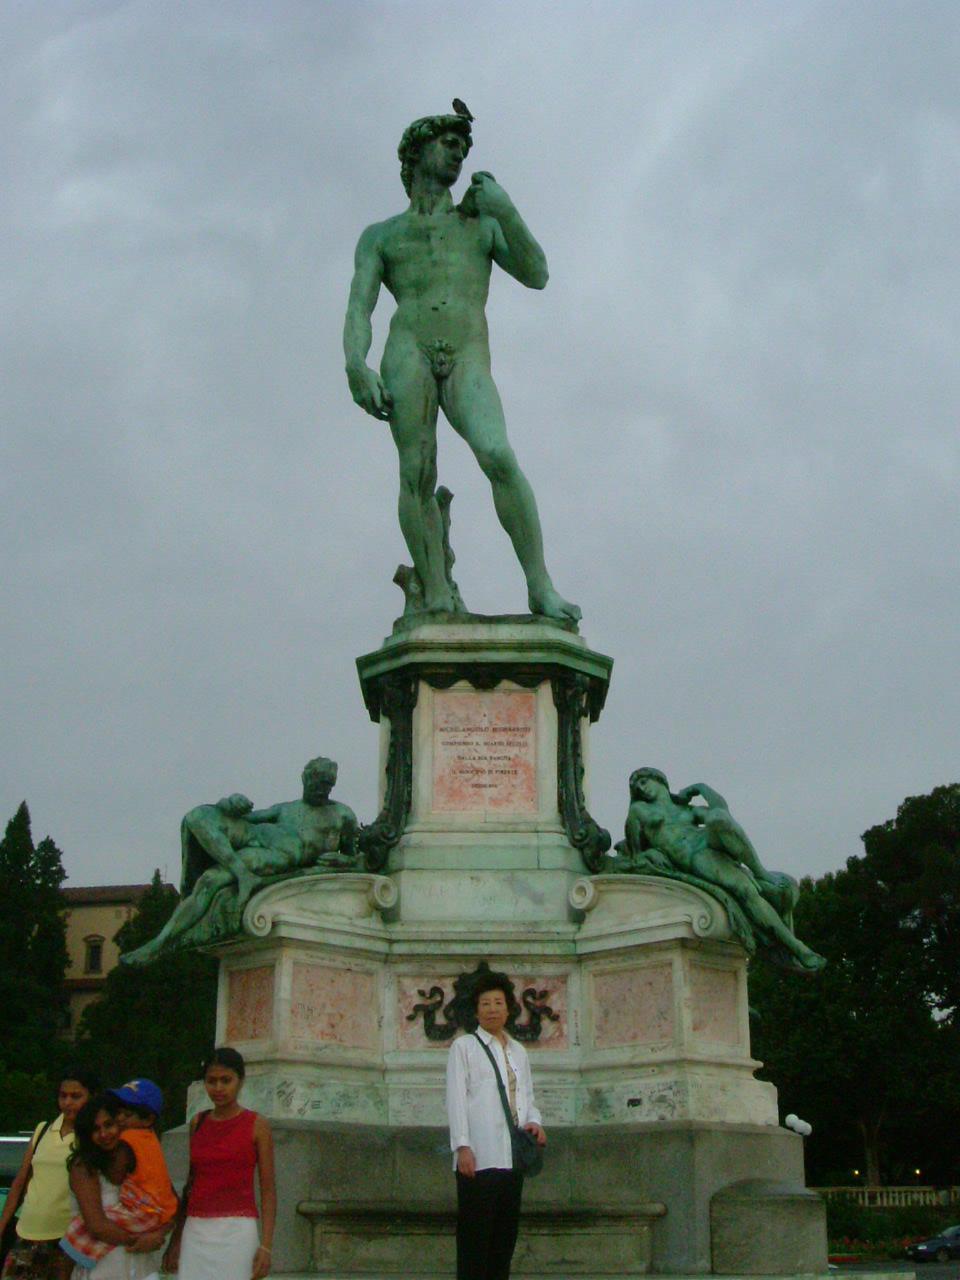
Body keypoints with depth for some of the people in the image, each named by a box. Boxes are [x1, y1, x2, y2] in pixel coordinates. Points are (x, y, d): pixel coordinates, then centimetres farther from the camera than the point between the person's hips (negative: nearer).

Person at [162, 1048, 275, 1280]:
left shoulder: (256, 1126, 0)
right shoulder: (197, 1123, 11)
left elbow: (268, 1191, -2)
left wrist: (266, 1245, -10)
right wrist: (175, 1240, 15)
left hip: (237, 1230, -4)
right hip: (196, 1231, 4)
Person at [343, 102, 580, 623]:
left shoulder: (481, 223, 30)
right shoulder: (381, 236, 25)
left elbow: (536, 276, 16)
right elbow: (358, 309, 11)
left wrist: (505, 211, 5)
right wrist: (356, 365, -9)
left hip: (468, 360, 0)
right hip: (409, 350, 1)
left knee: (497, 455, -24)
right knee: (417, 474, -14)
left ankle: (540, 586, -27)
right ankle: (436, 597, -17)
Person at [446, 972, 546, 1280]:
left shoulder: (518, 1052, 20)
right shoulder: (464, 1046, 4)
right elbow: (456, 1099, -3)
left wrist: (534, 1121, -1)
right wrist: (462, 1147, -13)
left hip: (513, 1157, 5)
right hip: (479, 1157, -5)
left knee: (505, 1238, 6)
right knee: (474, 1241, -7)